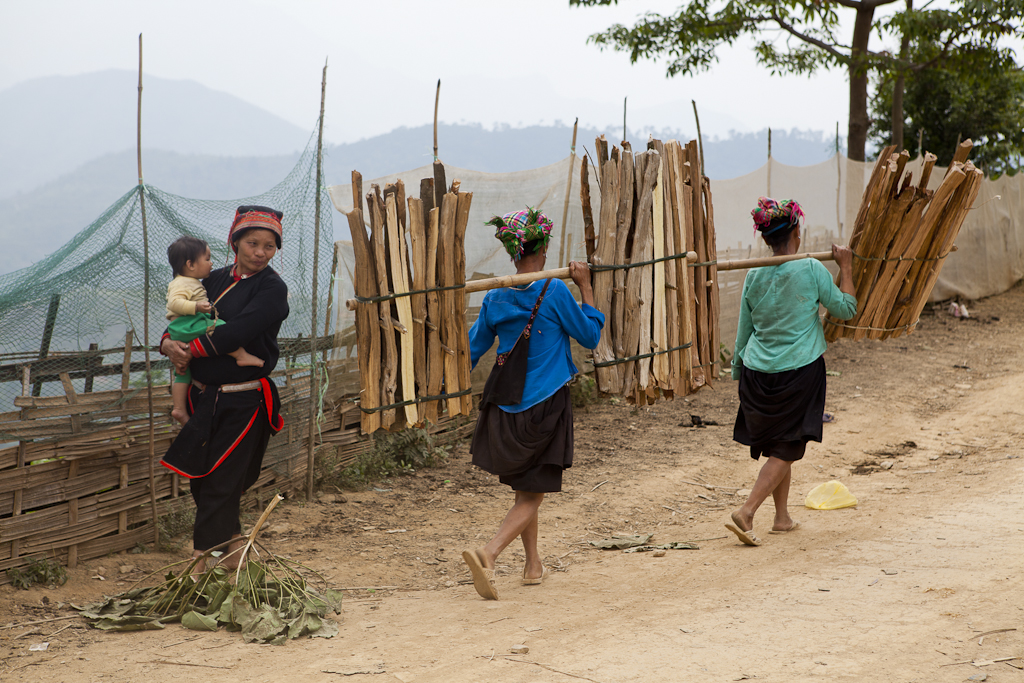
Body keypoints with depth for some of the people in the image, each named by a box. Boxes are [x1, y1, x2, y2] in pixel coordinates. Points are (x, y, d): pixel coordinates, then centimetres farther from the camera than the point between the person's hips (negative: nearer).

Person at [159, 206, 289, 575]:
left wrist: (191, 351, -16)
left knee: (220, 483, -5)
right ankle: (231, 544, 30)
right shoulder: (215, 280, 11)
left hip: (243, 402, -6)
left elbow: (238, 332, -21)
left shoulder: (272, 289, -8)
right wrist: (168, 343, -10)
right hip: (204, 396, 6)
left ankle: (202, 559, 1)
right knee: (200, 477, 13)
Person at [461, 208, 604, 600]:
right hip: (545, 407, -5)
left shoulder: (495, 299, 0)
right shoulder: (555, 292, -13)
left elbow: (472, 351, 9)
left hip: (505, 409, 5)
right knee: (531, 496, -1)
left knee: (524, 489, 21)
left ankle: (533, 565, 29)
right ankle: (489, 554, -21)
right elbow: (590, 336, -1)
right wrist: (585, 287, 6)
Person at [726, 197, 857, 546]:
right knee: (785, 449, 0)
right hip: (799, 372, -5)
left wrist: (738, 371, 21)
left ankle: (782, 517, 25)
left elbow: (744, 332, 10)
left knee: (774, 446, 18)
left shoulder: (754, 276, 3)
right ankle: (746, 513, -14)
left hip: (757, 373, 5)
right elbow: (846, 308, 0)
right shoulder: (811, 269, -9)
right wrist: (845, 266, 11)